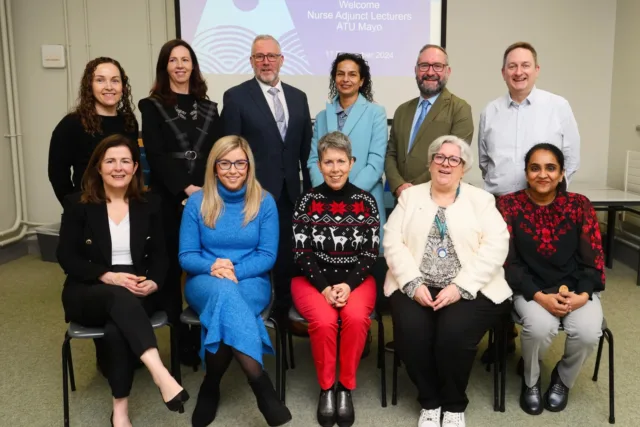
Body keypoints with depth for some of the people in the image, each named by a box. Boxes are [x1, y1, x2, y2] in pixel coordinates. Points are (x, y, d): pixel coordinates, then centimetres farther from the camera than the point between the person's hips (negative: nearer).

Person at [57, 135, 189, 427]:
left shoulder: (149, 204, 9)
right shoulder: (77, 204, 2)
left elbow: (159, 254, 7)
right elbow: (66, 256, -3)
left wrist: (153, 283, -15)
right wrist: (108, 276, -18)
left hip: (137, 292, 1)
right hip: (87, 293, -1)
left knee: (116, 327, -33)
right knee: (119, 296, -37)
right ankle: (160, 373, -48)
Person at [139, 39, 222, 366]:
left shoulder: (208, 108, 15)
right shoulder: (152, 106, 5)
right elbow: (156, 156, -6)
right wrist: (187, 188, -17)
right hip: (169, 199, -2)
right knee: (172, 268, 3)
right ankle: (184, 342, 13)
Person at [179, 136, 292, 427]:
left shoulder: (264, 202, 2)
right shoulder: (197, 202, 3)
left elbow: (268, 256, -1)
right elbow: (186, 256, 2)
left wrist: (234, 271, -18)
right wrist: (212, 267, -20)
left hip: (251, 282, 0)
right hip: (205, 283, 0)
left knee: (226, 299, -36)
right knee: (224, 292, -37)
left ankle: (211, 385, -21)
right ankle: (261, 385, -35)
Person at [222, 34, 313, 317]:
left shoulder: (298, 97, 11)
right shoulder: (236, 97, -3)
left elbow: (306, 148, 11)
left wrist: (310, 187, 8)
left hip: (290, 192, 4)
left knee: (288, 256, 12)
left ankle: (286, 311, 26)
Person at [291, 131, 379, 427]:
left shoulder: (365, 201, 3)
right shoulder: (307, 201, 1)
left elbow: (371, 252, 0)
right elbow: (301, 252, -3)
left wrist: (349, 284, -14)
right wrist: (325, 287, -15)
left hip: (356, 279, 1)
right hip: (313, 279, 0)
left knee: (356, 317, -30)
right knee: (324, 321, -29)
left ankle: (346, 388, -8)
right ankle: (326, 388, -5)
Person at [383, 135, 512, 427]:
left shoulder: (481, 199, 8)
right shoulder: (410, 197, 12)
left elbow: (495, 247, -5)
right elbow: (393, 242, 2)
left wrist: (460, 287, -17)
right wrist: (414, 283, -13)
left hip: (470, 289, -1)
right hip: (416, 287, 2)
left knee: (454, 334, -27)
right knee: (411, 331, -25)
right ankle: (429, 401, 3)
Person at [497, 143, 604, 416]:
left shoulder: (580, 205, 1)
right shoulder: (509, 205, -4)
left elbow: (593, 259, 0)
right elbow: (508, 261, -8)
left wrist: (582, 295, -18)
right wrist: (540, 297, -19)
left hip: (576, 289, 2)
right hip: (530, 289, -2)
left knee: (587, 332, -27)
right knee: (540, 326, -32)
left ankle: (562, 379, 11)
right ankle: (530, 381, 5)